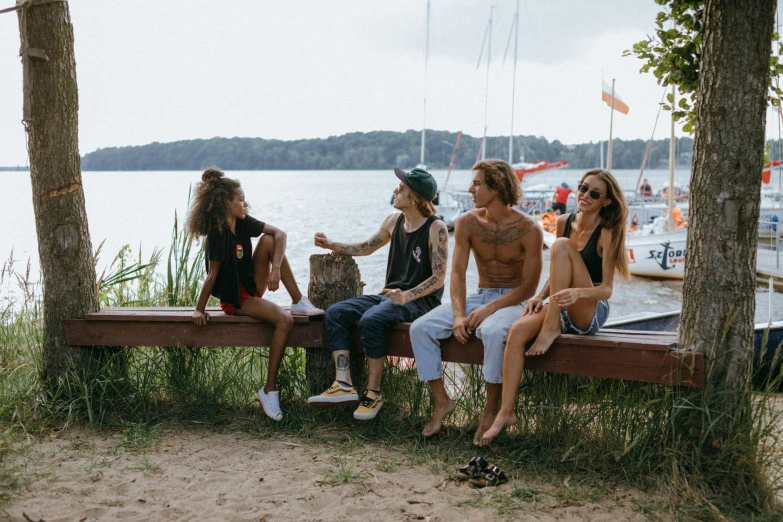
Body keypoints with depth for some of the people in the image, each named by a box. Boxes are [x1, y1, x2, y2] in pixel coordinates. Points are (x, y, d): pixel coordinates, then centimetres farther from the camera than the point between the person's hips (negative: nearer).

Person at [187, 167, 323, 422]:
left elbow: (279, 233, -4)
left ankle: (299, 303, -11)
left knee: (268, 240, -11)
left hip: (253, 286, 8)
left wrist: (276, 267, -19)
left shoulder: (242, 222, 1)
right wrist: (199, 309, -11)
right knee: (284, 320, -28)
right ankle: (269, 390, -21)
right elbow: (213, 275, -17)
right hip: (234, 299, -8)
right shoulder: (218, 234, -20)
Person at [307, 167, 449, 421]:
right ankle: (344, 385, -19)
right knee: (336, 313, -11)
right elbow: (366, 247, 26)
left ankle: (373, 392, -18)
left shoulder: (436, 228, -11)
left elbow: (438, 278, -15)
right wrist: (331, 245, 16)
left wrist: (406, 296, -27)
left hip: (420, 301, -8)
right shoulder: (394, 221, 10)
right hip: (389, 295, 8)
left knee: (371, 320, -33)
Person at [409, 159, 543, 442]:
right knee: (420, 328, -16)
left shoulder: (528, 230, -12)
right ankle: (441, 401, -4)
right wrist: (459, 314, -16)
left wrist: (489, 309, -22)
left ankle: (491, 410, -21)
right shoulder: (467, 223, 1)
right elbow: (457, 273, 0)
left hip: (513, 301, -5)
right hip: (478, 296, 5)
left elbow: (528, 287, -12)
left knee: (492, 332, -39)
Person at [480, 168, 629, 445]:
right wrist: (541, 296, -2)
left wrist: (578, 292, -34)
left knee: (562, 245, -23)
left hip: (592, 313, -5)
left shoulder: (606, 233, -9)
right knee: (517, 331, -25)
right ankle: (506, 412, -23)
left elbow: (606, 289, -14)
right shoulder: (564, 222, 7)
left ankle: (551, 328, -23)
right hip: (563, 310, 5)